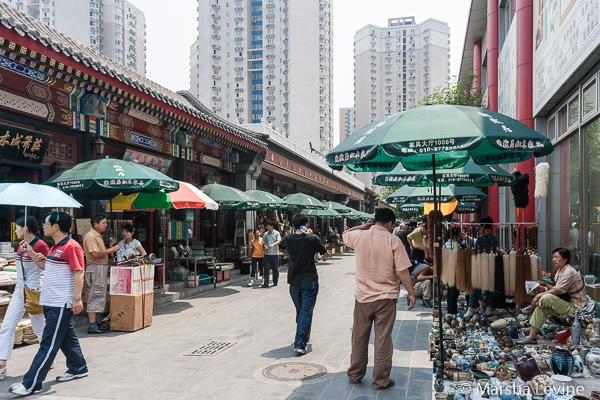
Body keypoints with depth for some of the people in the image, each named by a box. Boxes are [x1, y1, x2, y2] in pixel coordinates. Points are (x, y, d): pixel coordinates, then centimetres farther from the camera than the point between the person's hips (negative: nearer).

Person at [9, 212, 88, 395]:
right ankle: (78, 368, 31)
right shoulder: (55, 247, 14)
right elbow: (48, 268, 24)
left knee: (48, 344, -4)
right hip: (51, 302, 10)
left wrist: (77, 299, -22)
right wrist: (34, 257, 10)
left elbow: (79, 273, -19)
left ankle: (31, 384, 0)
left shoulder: (71, 247, -16)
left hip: (61, 304, -10)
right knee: (66, 337, 18)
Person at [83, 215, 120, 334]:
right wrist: (111, 250, -15)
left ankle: (94, 321, 19)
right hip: (95, 269, -10)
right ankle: (92, 326, -6)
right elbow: (95, 254, -22)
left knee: (99, 296, 12)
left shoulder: (98, 236, 20)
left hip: (102, 268, 10)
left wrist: (111, 246, 12)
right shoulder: (90, 236, -13)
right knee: (95, 296, -9)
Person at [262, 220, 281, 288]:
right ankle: (266, 283, -3)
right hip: (267, 254, 2)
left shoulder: (277, 233, 1)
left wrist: (273, 244, -29)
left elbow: (279, 241, -11)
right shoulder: (265, 234, 10)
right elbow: (263, 242, 15)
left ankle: (275, 282, 22)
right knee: (266, 269, -3)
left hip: (275, 253, -2)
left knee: (275, 269, 7)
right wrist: (265, 246, -7)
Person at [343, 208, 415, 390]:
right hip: (386, 297, -3)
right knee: (383, 340, 7)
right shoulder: (393, 240, -12)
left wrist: (363, 226, 12)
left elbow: (345, 234, 21)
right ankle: (381, 380, 16)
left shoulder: (359, 236, -3)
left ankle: (355, 374, 29)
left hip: (362, 296, 3)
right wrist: (411, 292, -2)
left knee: (359, 338, 16)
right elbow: (403, 271, -12)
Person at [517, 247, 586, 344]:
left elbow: (557, 291, -23)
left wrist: (539, 295, -20)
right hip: (565, 304, 10)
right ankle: (531, 337, -10)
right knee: (541, 308, -7)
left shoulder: (569, 272, -17)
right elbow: (558, 290, 15)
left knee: (546, 298, -27)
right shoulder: (560, 272, 14)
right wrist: (546, 284, 3)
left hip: (574, 306, -10)